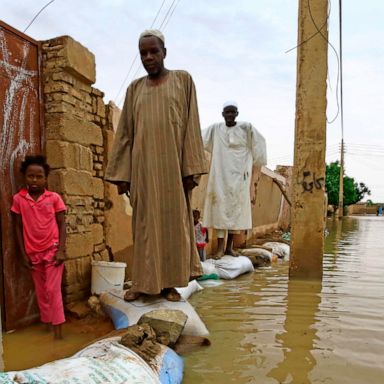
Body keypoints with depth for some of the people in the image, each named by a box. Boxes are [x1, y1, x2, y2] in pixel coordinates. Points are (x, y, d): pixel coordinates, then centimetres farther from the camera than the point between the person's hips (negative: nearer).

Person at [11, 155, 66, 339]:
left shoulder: (54, 198, -6)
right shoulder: (18, 199, -2)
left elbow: (62, 224, -3)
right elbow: (18, 227, 3)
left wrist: (61, 250, -11)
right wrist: (23, 254, 1)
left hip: (52, 251, -2)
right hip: (33, 253, 3)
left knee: (53, 290, -3)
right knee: (40, 291, 14)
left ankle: (57, 327, 6)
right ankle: (47, 323, 28)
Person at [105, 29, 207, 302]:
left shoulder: (183, 80, 6)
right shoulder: (134, 89, 13)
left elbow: (191, 125, -1)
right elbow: (125, 132, 10)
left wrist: (191, 169, -10)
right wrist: (121, 174, 3)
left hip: (172, 165, -2)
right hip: (142, 166, 2)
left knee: (173, 221, 2)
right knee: (145, 223, 4)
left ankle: (169, 282, 13)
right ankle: (143, 281, 13)